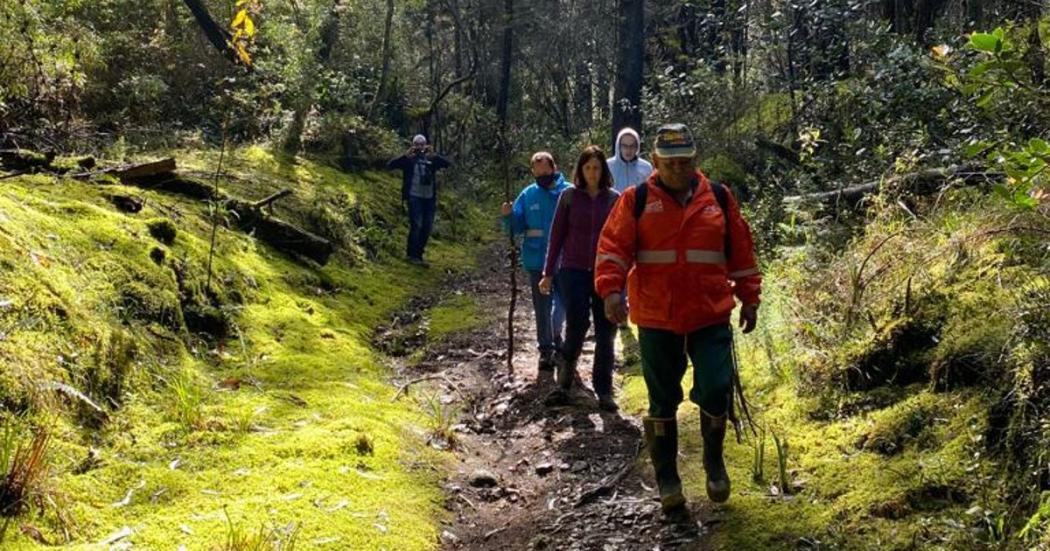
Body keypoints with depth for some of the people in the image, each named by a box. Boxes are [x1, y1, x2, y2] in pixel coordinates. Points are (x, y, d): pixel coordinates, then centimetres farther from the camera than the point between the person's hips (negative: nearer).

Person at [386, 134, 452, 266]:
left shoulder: (431, 159, 9)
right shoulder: (408, 160, 2)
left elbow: (449, 163, -4)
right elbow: (390, 165, -8)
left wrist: (433, 155, -18)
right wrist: (406, 155, -19)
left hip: (429, 198, 4)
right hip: (414, 197, -4)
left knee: (427, 228, 6)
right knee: (416, 225, -11)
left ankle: (419, 254, 18)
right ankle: (412, 255, 0)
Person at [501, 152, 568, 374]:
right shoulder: (527, 195, 0)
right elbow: (517, 227, 3)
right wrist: (508, 216, -18)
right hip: (536, 260, 2)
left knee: (563, 301, 10)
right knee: (542, 307, 8)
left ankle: (554, 333, 36)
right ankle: (546, 349, 18)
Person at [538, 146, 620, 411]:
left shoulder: (613, 198, 4)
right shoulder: (569, 196, 2)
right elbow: (557, 236, 4)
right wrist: (548, 273, 3)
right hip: (574, 270, -1)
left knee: (606, 332, 2)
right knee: (577, 324, -11)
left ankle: (604, 390, 11)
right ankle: (567, 361, 20)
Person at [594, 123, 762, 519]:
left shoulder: (719, 197, 6)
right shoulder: (636, 201, 0)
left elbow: (741, 251, 12)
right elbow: (613, 247, -6)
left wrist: (749, 298, 12)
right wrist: (611, 289, -21)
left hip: (711, 317, 1)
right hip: (656, 319, 0)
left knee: (716, 391, -8)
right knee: (662, 403, 8)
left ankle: (714, 460, 22)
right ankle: (667, 482, 23)